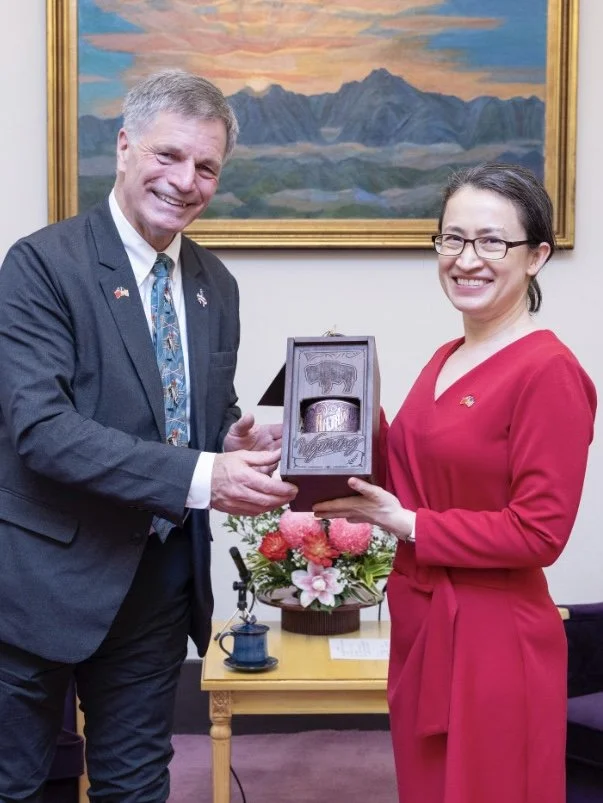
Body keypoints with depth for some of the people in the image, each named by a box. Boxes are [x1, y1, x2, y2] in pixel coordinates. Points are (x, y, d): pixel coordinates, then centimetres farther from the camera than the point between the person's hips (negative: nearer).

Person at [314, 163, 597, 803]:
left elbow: (538, 532, -19)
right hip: (421, 625, 8)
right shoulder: (445, 359, 8)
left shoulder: (548, 371, -17)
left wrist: (406, 526, -17)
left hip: (494, 641, -8)